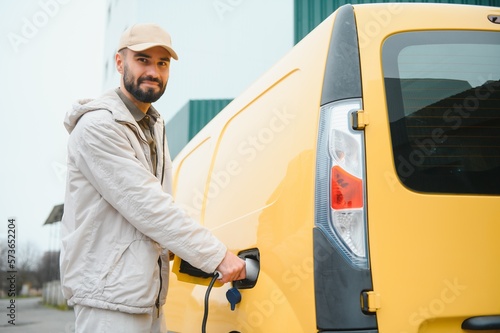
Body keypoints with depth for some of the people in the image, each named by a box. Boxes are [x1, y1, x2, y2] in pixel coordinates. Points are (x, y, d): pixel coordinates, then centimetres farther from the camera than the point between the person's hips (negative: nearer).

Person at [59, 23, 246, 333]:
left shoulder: (154, 126, 15)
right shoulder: (98, 126, -15)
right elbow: (146, 205, -21)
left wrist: (177, 249, 4)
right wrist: (217, 255, -20)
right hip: (109, 297, -8)